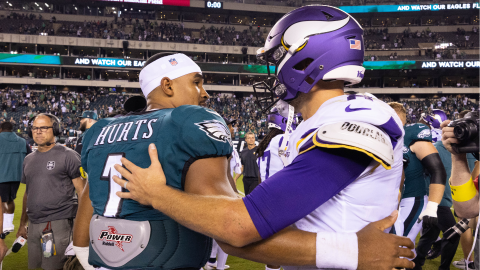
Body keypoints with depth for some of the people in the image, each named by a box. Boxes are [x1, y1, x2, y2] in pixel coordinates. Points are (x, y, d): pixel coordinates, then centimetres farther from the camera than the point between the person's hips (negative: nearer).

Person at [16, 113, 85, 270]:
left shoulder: (68, 156, -6)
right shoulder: (28, 160, 15)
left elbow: (81, 191, -8)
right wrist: (22, 224, 21)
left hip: (59, 224, -6)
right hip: (34, 225, 7)